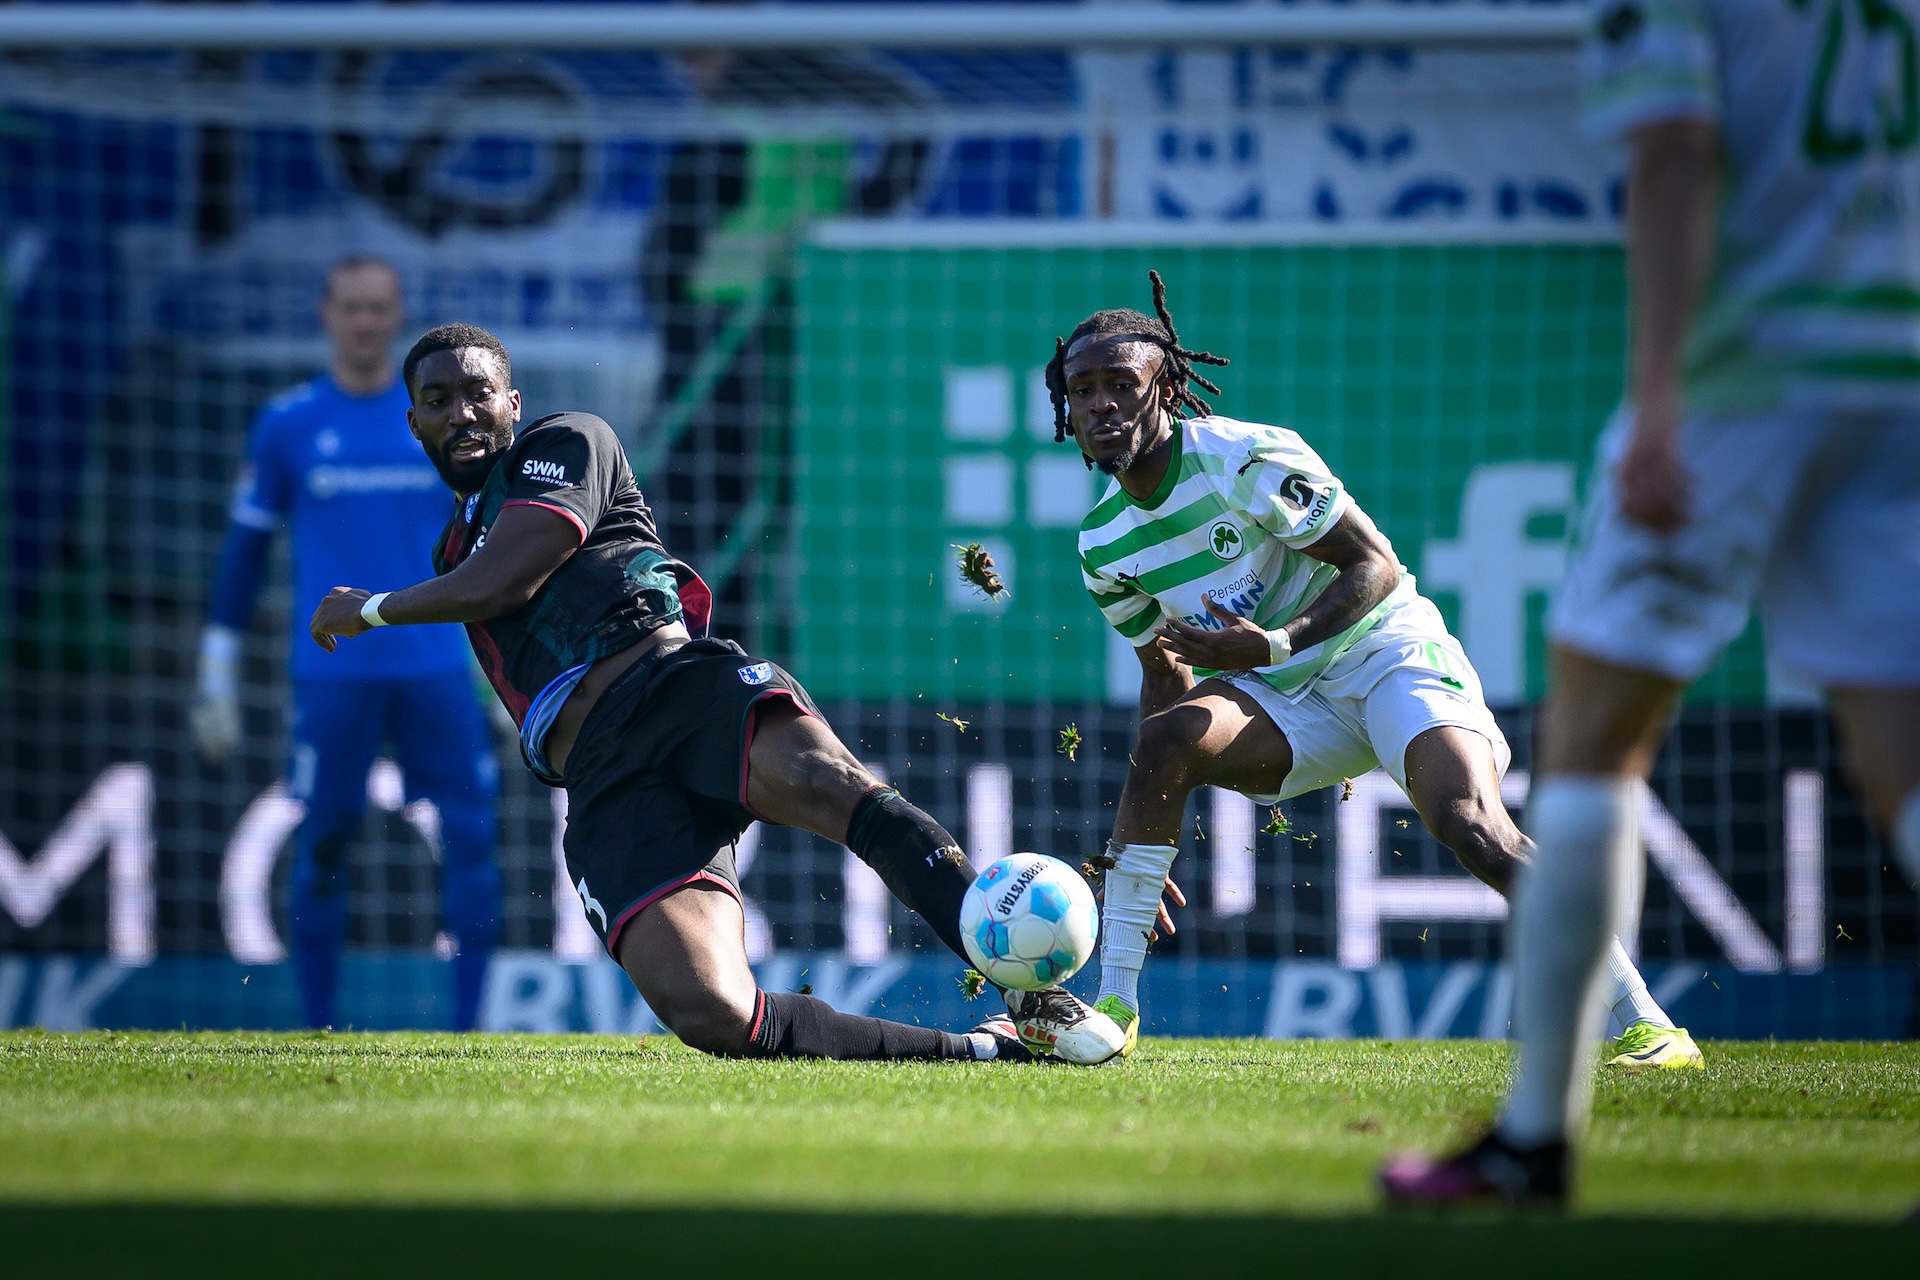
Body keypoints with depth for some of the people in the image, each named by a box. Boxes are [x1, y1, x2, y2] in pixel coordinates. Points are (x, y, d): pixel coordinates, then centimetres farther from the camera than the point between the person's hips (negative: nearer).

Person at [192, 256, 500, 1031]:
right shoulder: (287, 424, 4)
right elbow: (245, 552, 8)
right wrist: (217, 676, 5)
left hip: (438, 669, 1)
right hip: (332, 671, -1)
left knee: (472, 836, -7)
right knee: (321, 844, -1)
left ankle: (467, 1030, -1)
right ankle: (317, 1033, 8)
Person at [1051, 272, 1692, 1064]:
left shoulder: (1246, 461, -19)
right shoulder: (1103, 545, 1)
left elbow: (1376, 566, -16)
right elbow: (1166, 670, 13)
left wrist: (1272, 647, -29)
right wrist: (1141, 834, 8)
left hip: (1390, 654, -5)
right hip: (1287, 699, 5)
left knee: (1472, 829, -29)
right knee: (1166, 738, -25)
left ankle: (1644, 1022, -23)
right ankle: (1114, 1005, -20)